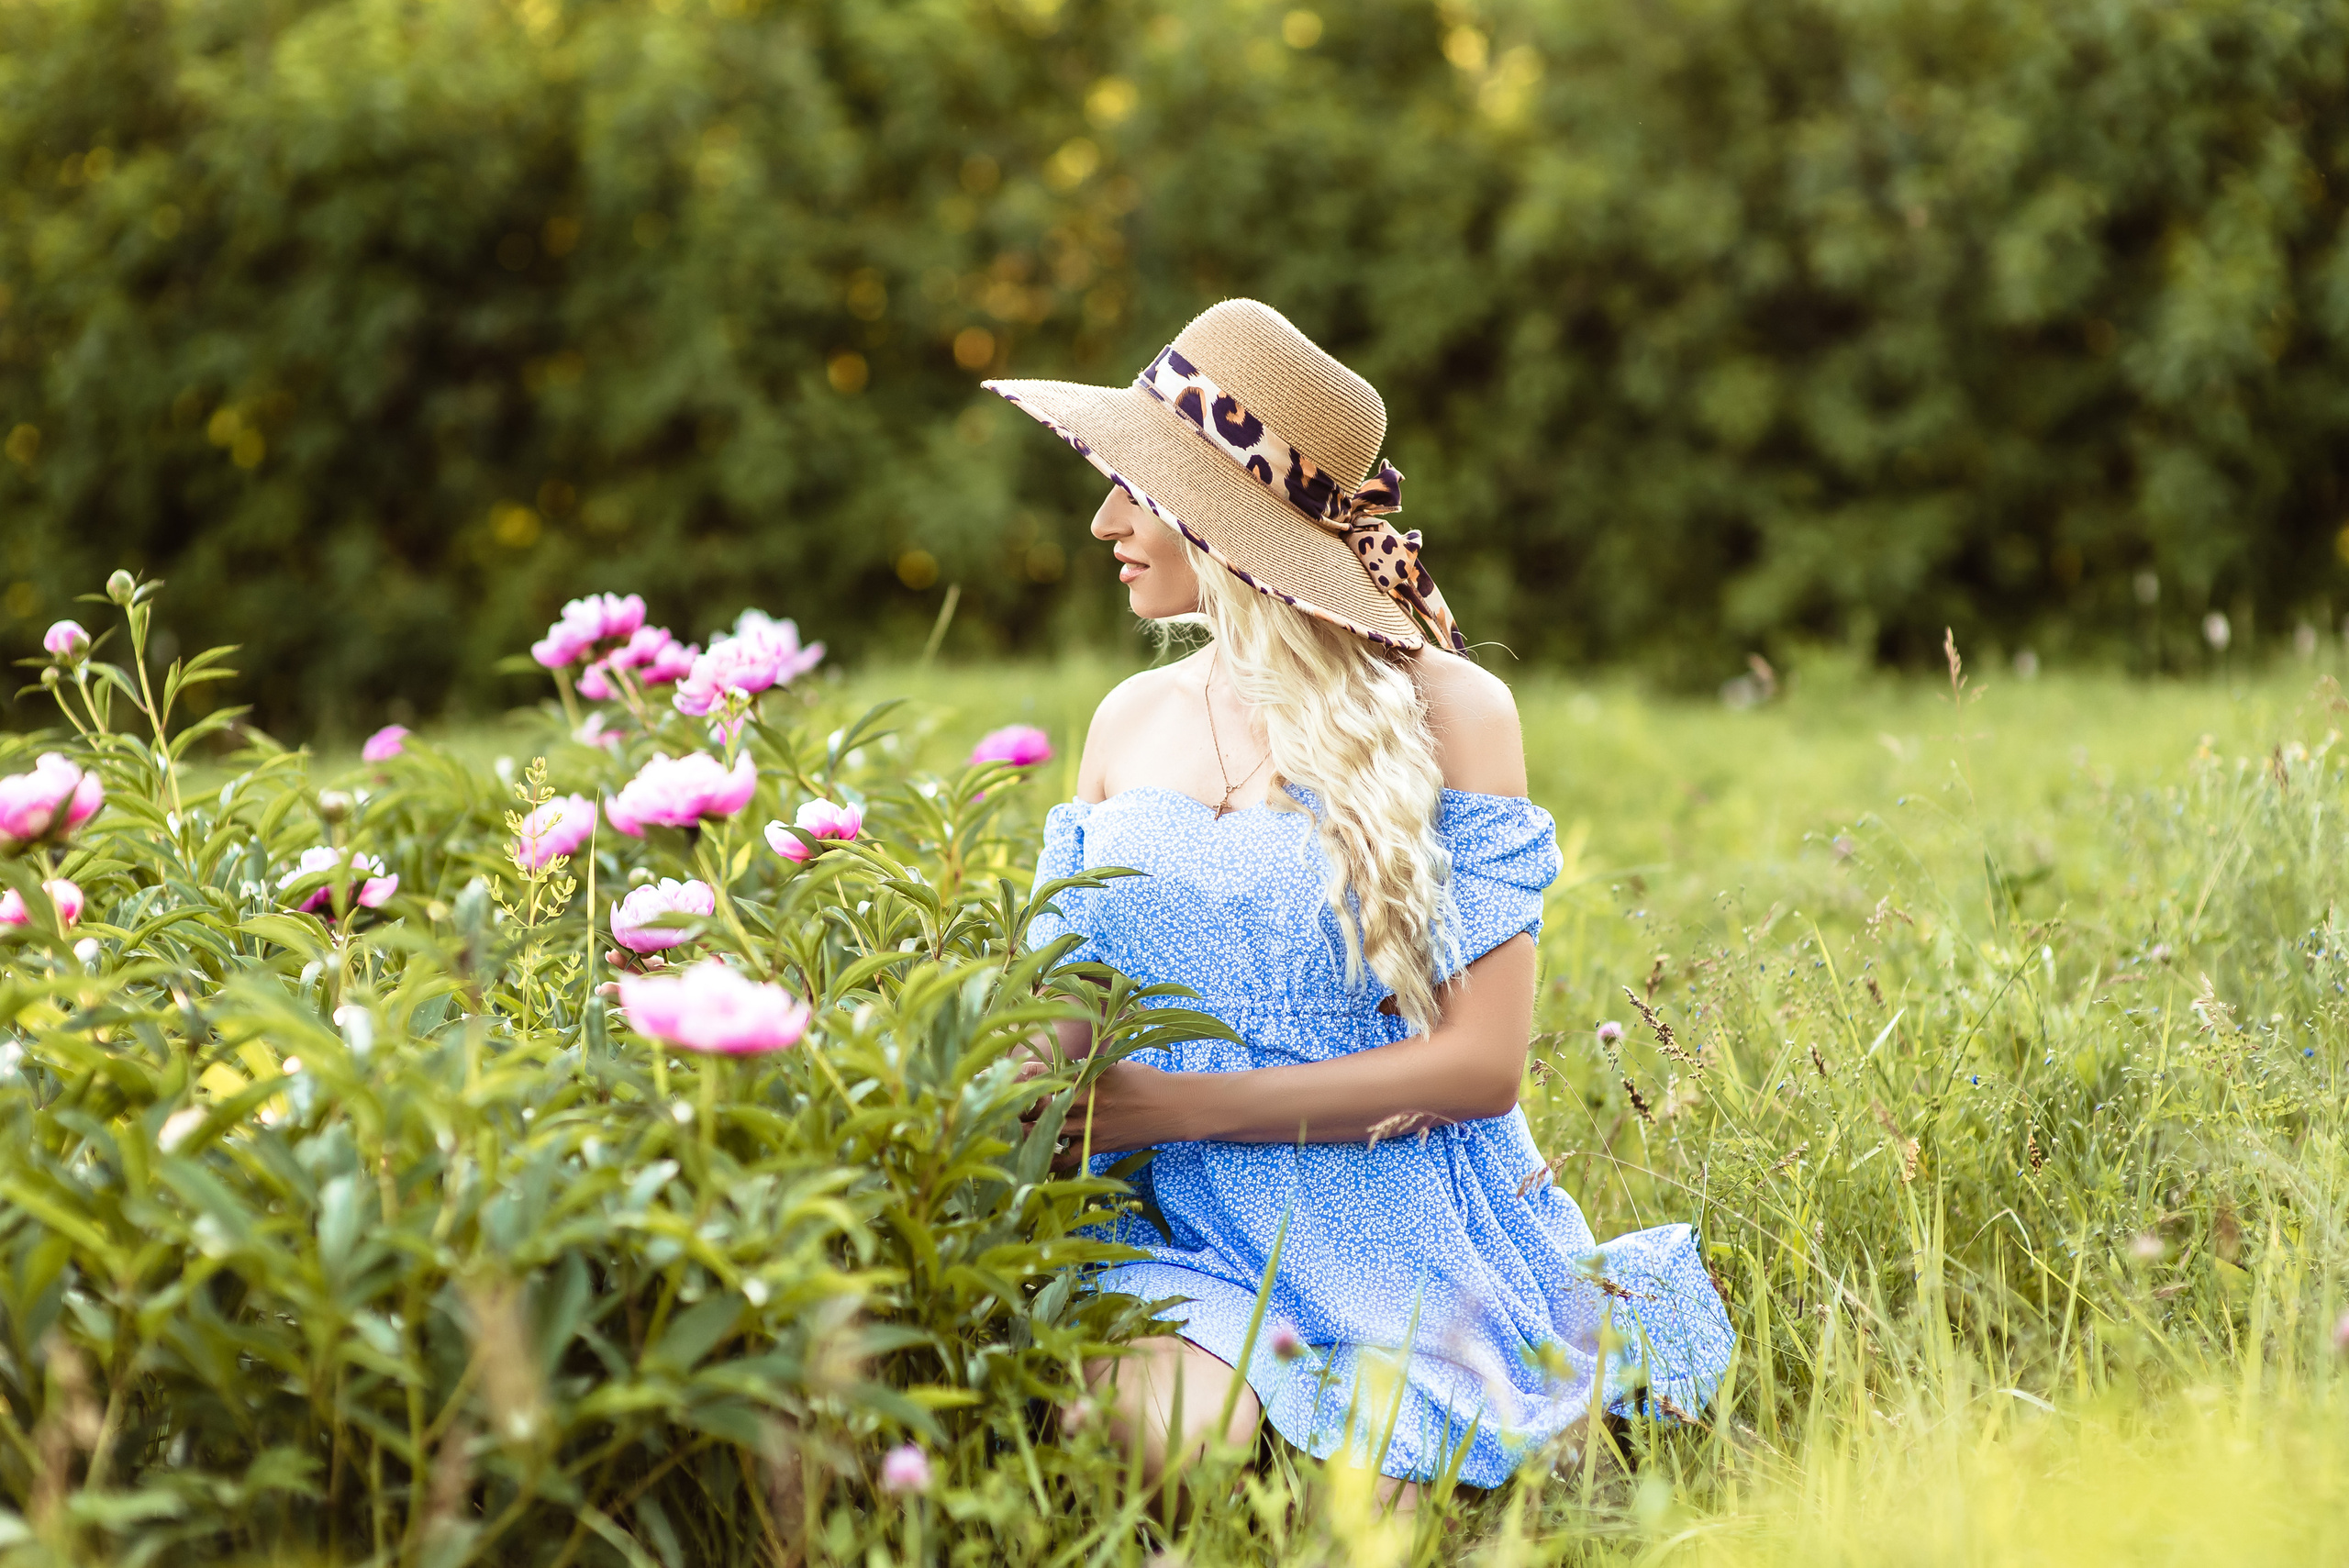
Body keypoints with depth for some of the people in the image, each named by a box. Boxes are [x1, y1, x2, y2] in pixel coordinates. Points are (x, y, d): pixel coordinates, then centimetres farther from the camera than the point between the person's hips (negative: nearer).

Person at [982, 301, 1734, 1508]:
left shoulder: (1441, 710, -3)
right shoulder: (1129, 722, 13)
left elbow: (1481, 1061, -9)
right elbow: (1071, 1020, 15)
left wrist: (1181, 1105, -16)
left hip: (1400, 1226, -2)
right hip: (1184, 1234, 2)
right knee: (1163, 1434, -31)